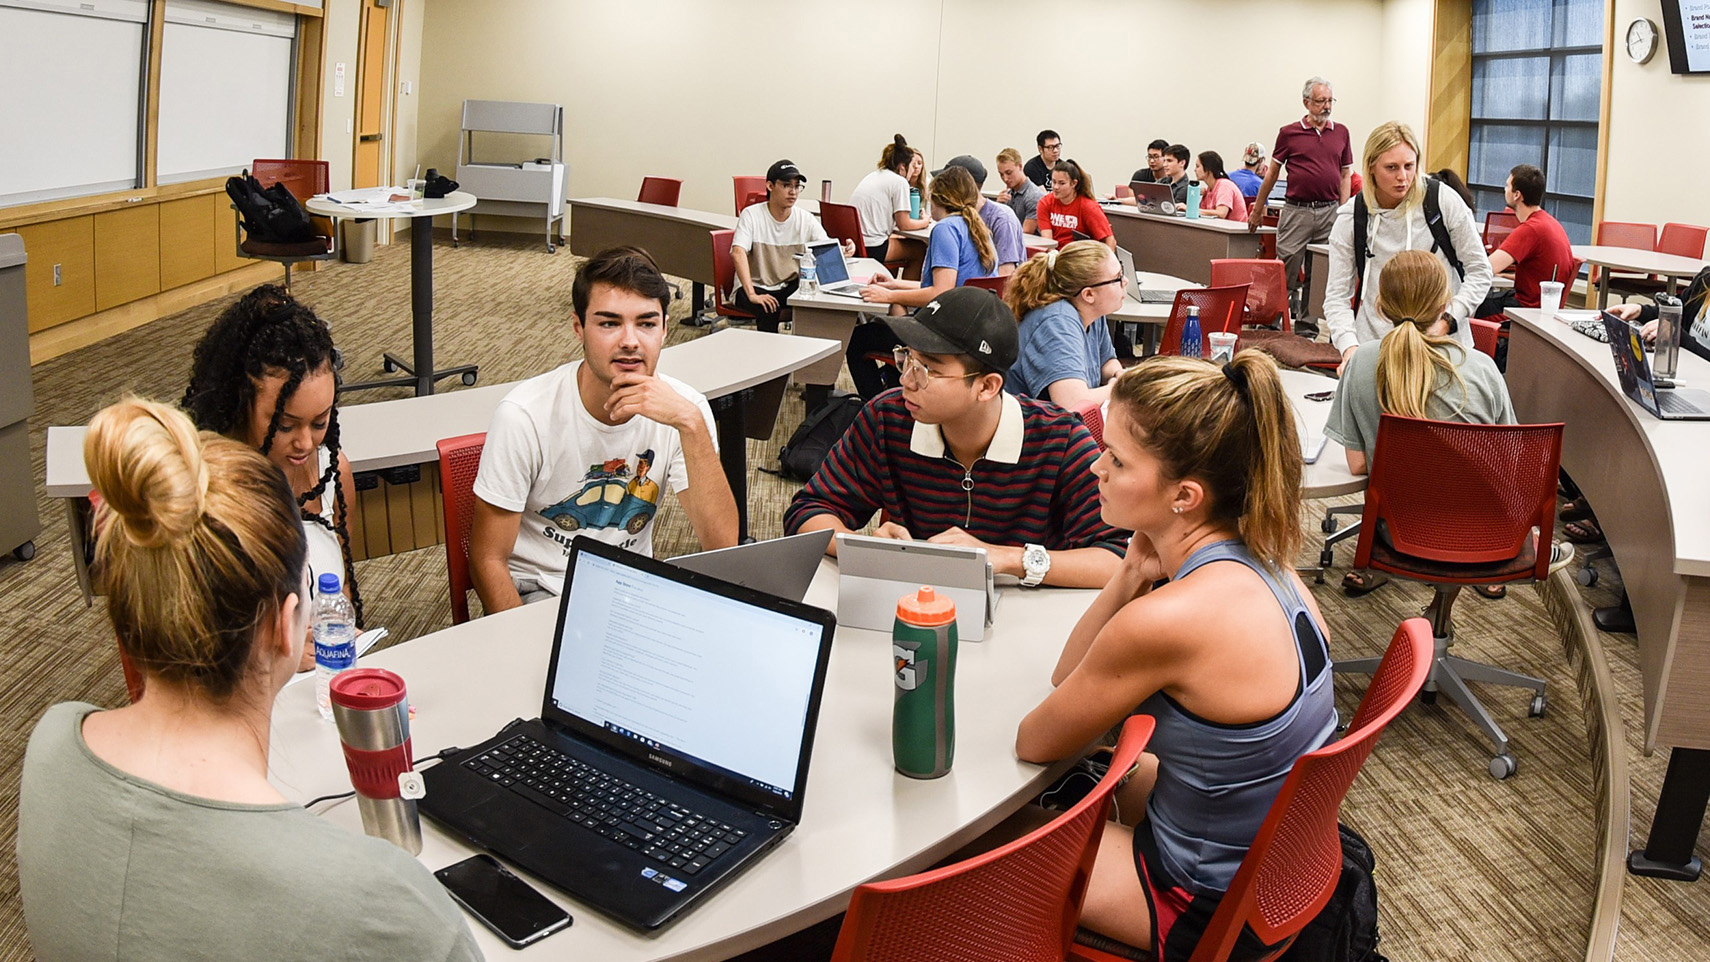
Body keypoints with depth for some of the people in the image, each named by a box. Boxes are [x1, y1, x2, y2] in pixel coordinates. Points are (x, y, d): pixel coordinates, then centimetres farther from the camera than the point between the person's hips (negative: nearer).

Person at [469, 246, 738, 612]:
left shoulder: (684, 407, -10)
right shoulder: (524, 416, -17)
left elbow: (722, 546, -19)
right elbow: (488, 559, -10)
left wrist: (691, 425, -28)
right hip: (540, 593, -3)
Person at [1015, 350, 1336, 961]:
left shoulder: (1167, 619, -35)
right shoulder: (1258, 559, -8)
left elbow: (1035, 743, -16)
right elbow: (1068, 677, 1)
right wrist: (1132, 577, -15)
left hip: (1215, 911, -7)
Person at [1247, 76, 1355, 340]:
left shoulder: (1341, 133, 10)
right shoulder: (1289, 133, 3)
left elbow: (1345, 174, 13)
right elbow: (1272, 172, 10)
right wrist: (1258, 209, 13)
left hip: (1329, 211, 3)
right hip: (1296, 210, -3)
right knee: (1286, 275, -5)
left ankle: (1306, 330, 12)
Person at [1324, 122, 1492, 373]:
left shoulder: (1443, 200, -5)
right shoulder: (1350, 218, -3)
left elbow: (1479, 271, 2)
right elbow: (1336, 296, -3)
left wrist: (1448, 319, -12)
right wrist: (1349, 346, -20)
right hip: (1376, 345, 0)